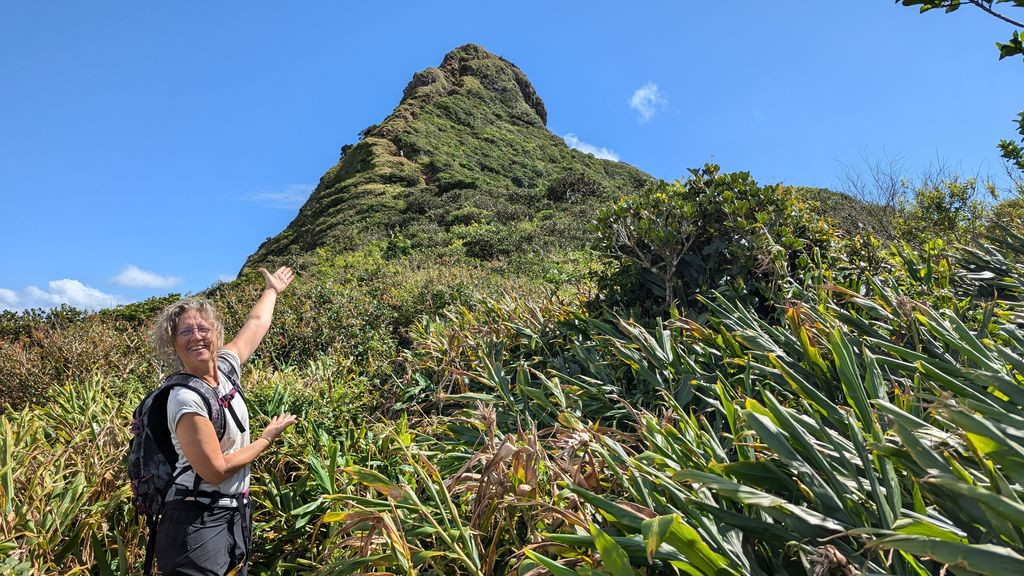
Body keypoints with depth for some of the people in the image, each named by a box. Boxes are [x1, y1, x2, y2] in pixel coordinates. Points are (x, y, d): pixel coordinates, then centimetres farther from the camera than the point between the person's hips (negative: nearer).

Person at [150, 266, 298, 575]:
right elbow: (216, 470, -23)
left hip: (237, 515, 8)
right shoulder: (185, 399, -23)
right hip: (198, 523, -7)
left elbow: (256, 323, 17)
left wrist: (272, 289, 32)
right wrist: (267, 438, -10)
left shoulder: (225, 367, -2)